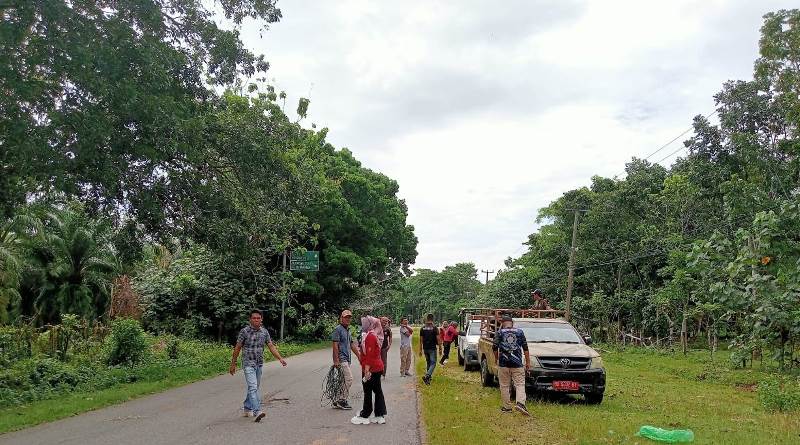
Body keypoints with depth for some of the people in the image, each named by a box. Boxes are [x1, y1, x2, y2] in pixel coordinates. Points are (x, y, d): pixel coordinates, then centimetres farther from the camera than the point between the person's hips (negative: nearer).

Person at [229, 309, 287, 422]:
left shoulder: (264, 332, 4)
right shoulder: (244, 331, -9)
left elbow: (271, 346, 4)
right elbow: (237, 348, -3)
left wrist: (280, 358, -7)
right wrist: (233, 364, -1)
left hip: (259, 364, 6)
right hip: (248, 363, -6)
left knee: (255, 387, 14)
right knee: (253, 387, -17)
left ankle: (247, 409, 30)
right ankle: (257, 412, -24)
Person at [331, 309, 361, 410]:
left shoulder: (348, 330, 19)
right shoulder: (338, 329, -9)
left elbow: (352, 345, 24)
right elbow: (335, 345, -15)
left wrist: (359, 356, 22)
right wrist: (336, 360, -20)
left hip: (347, 359, 9)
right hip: (341, 359, -9)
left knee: (343, 381, 10)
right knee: (349, 379, -13)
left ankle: (338, 402, 16)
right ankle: (343, 400, -7)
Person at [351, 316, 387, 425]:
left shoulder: (370, 336, -17)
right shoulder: (376, 335, 13)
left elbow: (369, 355, -22)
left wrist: (367, 370, -23)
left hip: (371, 369, -10)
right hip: (378, 367, 10)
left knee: (367, 392, 0)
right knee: (378, 391, 11)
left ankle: (364, 416, 9)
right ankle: (380, 416, 15)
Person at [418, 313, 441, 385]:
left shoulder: (422, 329, 3)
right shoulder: (434, 328, -10)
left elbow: (421, 340, 5)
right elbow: (438, 339, -10)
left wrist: (420, 350, 10)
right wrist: (440, 348, 0)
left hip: (425, 349, 5)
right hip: (432, 349, -5)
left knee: (428, 363, 20)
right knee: (433, 363, -3)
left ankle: (429, 376, 28)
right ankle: (427, 376, -22)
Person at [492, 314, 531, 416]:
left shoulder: (500, 332, 2)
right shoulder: (519, 332, 6)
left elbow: (495, 347, -4)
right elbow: (525, 348, 3)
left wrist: (496, 358, 13)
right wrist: (528, 362, 8)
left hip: (503, 363, 0)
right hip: (517, 363, 0)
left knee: (504, 386, 9)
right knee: (520, 384, 0)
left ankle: (507, 407, 13)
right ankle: (520, 403, -20)